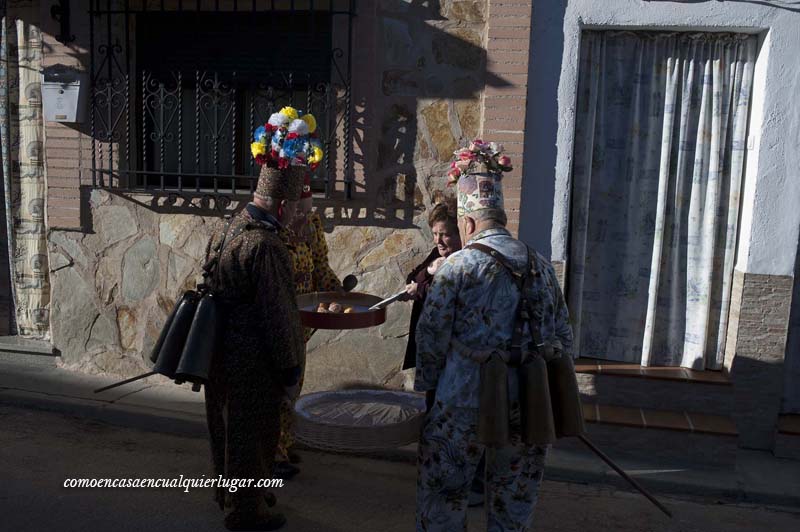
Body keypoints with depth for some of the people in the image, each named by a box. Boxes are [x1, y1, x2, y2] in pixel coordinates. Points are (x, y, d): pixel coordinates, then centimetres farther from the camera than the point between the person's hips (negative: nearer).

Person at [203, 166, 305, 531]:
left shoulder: (224, 232, 3)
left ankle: (229, 493, 44)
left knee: (226, 428, 24)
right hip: (252, 364, -9)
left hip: (220, 355, 9)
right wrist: (290, 371, -13)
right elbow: (279, 317, -23)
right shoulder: (266, 247, -26)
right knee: (252, 435, 9)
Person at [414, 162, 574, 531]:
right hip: (530, 404, 5)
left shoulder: (458, 265, -9)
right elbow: (563, 337, 12)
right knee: (514, 501, 18)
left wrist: (429, 388, 5)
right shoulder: (541, 265, 7)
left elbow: (432, 335, -8)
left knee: (442, 498, 12)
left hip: (466, 402, -4)